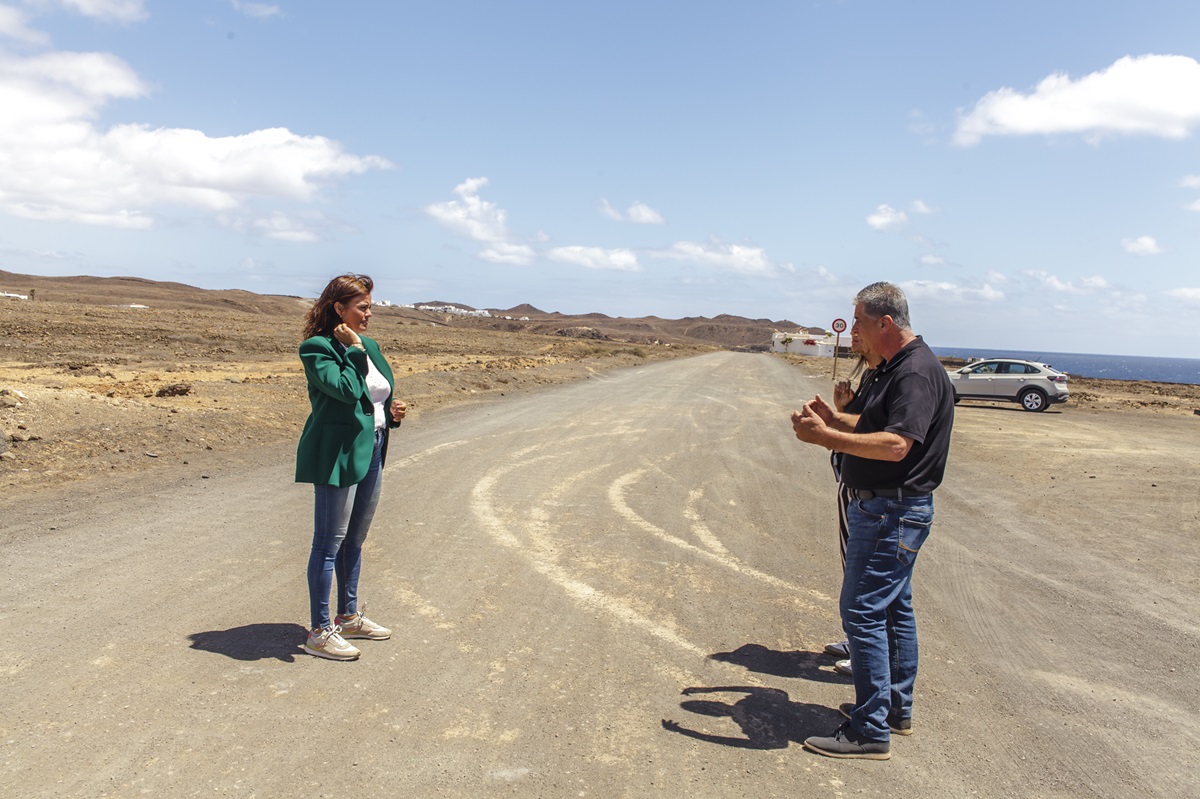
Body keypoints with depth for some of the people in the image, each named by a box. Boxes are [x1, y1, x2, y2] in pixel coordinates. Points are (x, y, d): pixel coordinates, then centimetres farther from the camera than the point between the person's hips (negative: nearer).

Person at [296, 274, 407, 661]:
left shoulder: (369, 346, 13)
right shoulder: (318, 348, -12)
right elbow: (346, 390, -26)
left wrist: (393, 412, 4)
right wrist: (353, 350, -16)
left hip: (371, 452, 9)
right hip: (337, 456, -8)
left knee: (354, 541, 18)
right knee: (329, 544, -1)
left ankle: (349, 617, 32)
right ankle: (319, 632, 10)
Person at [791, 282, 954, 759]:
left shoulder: (918, 372, -19)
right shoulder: (894, 367, 14)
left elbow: (896, 445, -30)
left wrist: (825, 437, -29)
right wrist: (835, 418, 7)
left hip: (893, 513, -11)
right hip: (884, 508, 11)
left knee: (862, 611, -9)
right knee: (893, 607, 18)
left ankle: (870, 731, -1)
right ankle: (896, 709, 32)